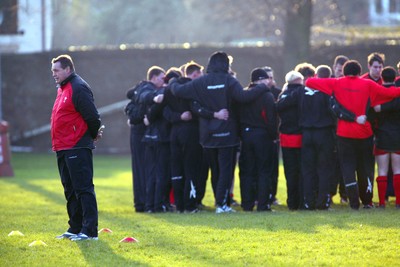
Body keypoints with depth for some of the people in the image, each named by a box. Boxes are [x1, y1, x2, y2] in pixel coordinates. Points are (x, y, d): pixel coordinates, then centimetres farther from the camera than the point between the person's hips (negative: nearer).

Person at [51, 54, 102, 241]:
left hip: (77, 148, -10)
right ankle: (75, 228, 20)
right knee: (70, 190, 14)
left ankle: (89, 230, -9)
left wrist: (94, 134, -1)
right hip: (62, 149, 10)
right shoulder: (62, 89, 17)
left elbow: (92, 116, -16)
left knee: (83, 189, -9)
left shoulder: (79, 88, -13)